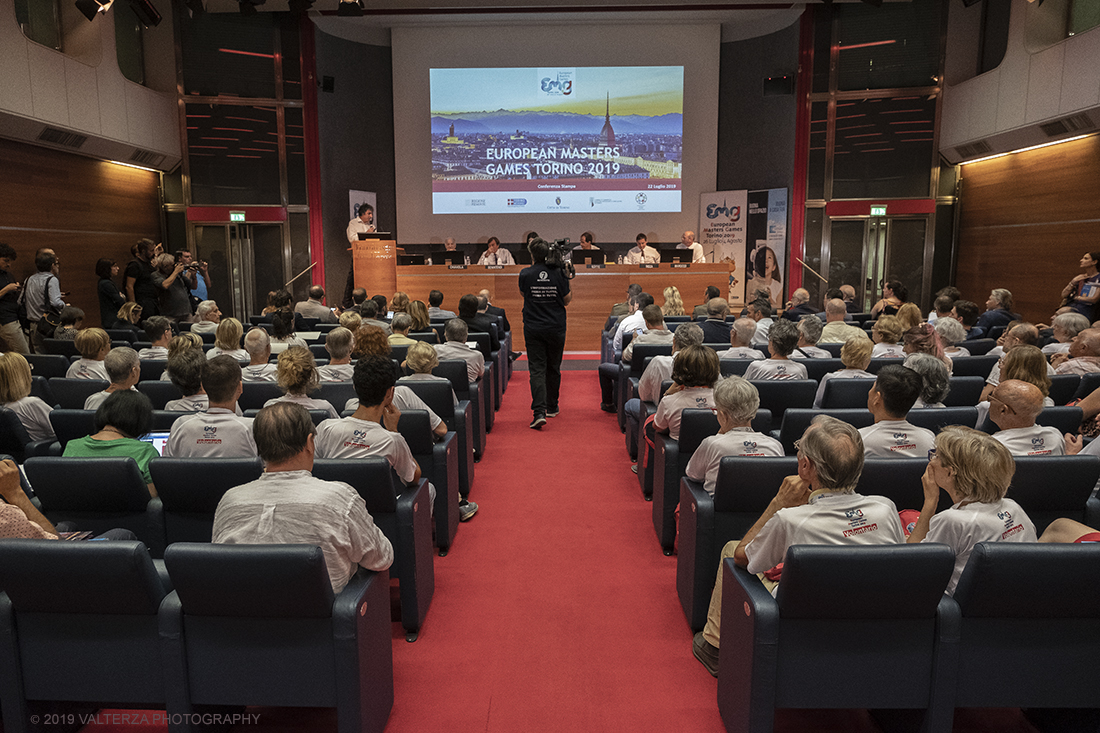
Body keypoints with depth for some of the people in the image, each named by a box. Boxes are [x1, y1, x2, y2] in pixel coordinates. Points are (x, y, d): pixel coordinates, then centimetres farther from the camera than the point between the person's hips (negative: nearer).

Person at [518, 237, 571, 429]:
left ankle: (539, 411, -17)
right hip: (556, 328, 1)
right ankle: (552, 407, 28)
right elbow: (567, 299, 3)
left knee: (537, 369, -3)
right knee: (553, 368, 16)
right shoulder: (559, 273, -6)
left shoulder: (525, 274, -7)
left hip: (533, 328, -1)